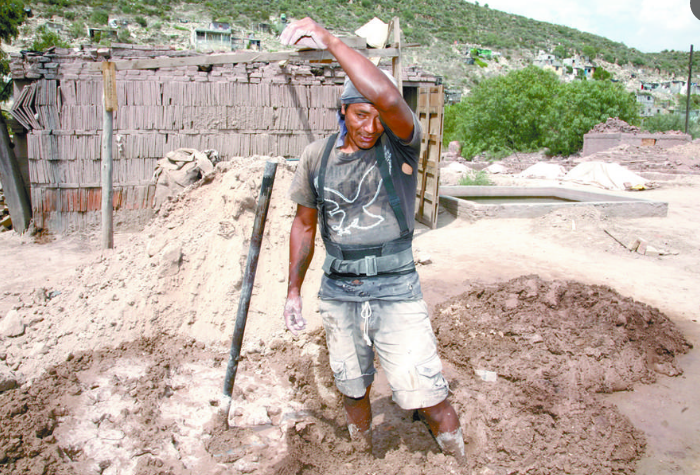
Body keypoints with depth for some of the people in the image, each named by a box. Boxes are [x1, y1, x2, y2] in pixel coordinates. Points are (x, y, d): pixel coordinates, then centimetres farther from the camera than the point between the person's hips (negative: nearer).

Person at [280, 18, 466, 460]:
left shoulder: (401, 144, -9)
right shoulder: (317, 156, 2)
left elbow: (389, 98, -33)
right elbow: (305, 224, 12)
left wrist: (330, 40, -29)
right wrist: (293, 289, 11)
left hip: (396, 292, -3)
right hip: (338, 294, 4)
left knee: (429, 397, -1)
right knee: (353, 391, 19)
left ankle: (460, 460, 25)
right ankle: (363, 456, 44)